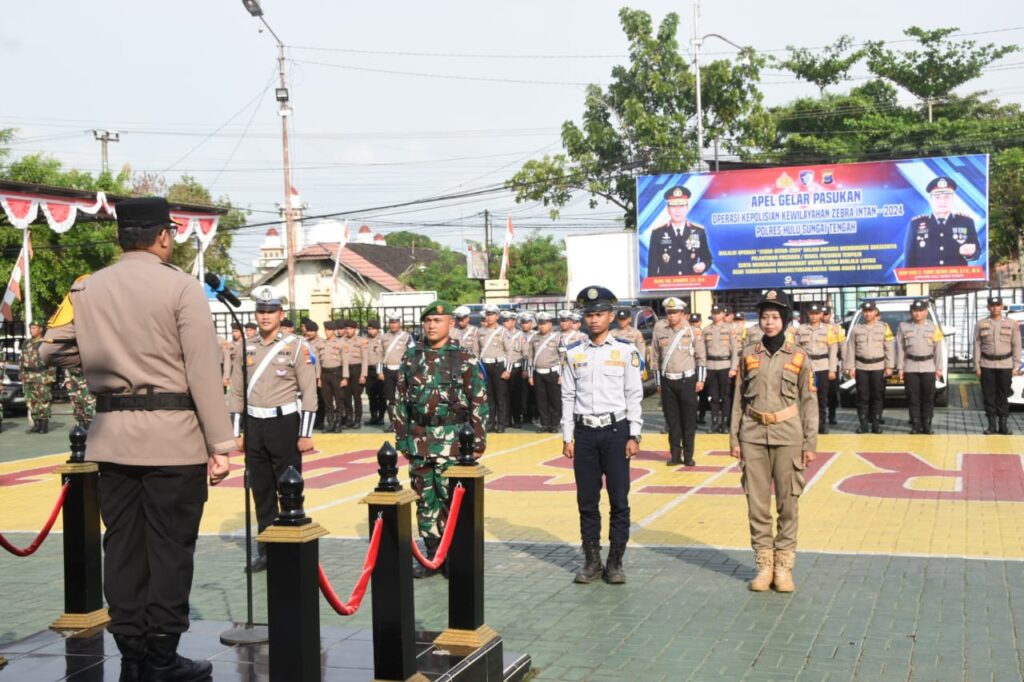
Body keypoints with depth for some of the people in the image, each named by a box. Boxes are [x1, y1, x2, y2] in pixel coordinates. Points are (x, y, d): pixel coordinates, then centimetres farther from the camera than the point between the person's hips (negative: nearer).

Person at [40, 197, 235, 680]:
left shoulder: (86, 289, 5)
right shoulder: (181, 287, -9)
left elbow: (53, 351, 7)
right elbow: (204, 373, -12)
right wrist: (220, 445, -9)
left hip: (112, 434, 5)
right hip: (173, 435, -5)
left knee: (123, 544, 11)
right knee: (170, 546, 3)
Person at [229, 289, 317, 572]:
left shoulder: (296, 346, -5)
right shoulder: (247, 348, 9)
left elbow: (309, 392, -8)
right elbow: (236, 392, 12)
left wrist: (305, 434, -12)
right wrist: (235, 432, 7)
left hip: (284, 424, -4)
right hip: (254, 426, 5)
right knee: (261, 491, 11)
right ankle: (266, 550, 21)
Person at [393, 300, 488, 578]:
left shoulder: (464, 358, -2)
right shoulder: (411, 356, 8)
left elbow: (479, 401, -2)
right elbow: (401, 399, 12)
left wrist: (478, 441, -6)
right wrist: (402, 437, 9)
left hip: (452, 441, -4)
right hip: (419, 440, 4)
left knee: (452, 499, -4)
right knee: (425, 500, 8)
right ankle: (432, 554, 19)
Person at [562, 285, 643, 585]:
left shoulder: (626, 351, 0)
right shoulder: (574, 353, 6)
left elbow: (634, 396, 0)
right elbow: (568, 397, 8)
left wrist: (634, 436, -5)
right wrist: (568, 437, 4)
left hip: (615, 430, -2)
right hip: (584, 432, 2)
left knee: (619, 500, 1)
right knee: (587, 501, 8)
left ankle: (615, 562, 12)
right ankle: (591, 561, 18)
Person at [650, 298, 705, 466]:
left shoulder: (693, 332, 0)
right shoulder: (659, 332, 5)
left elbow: (700, 357, 3)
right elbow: (655, 359, 9)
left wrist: (700, 380, -2)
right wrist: (658, 383, 8)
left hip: (687, 380, -2)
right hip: (667, 381, 2)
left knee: (689, 419, 1)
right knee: (672, 419, 6)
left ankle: (688, 455, 9)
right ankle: (675, 455, 14)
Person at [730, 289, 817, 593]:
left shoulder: (798, 356, 3)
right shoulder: (748, 354, 7)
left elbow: (809, 402, 4)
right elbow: (739, 398, 9)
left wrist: (810, 443, -1)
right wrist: (734, 438, 5)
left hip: (787, 436, -1)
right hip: (753, 435, 1)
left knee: (788, 503, 2)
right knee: (757, 502, 3)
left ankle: (784, 565, 12)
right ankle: (764, 564, 14)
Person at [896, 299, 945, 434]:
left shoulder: (933, 327, 7)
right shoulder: (903, 327, 5)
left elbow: (938, 349, 6)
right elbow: (900, 349, 5)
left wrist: (939, 368, 2)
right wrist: (900, 368, 0)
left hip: (928, 367, 0)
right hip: (911, 367, 0)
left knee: (928, 398, 1)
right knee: (913, 398, 0)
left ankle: (927, 426, 8)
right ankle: (915, 426, 7)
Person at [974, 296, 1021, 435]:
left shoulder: (1011, 324, 4)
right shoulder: (981, 324, 4)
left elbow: (1016, 346, 4)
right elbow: (977, 346, 4)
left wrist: (1016, 366, -2)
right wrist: (977, 366, -1)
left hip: (1005, 365, 0)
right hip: (987, 365, 0)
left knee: (1003, 396, 3)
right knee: (989, 397, 1)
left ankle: (1003, 425, 10)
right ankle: (992, 425, 9)